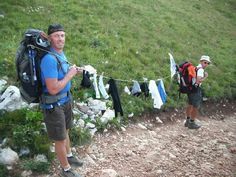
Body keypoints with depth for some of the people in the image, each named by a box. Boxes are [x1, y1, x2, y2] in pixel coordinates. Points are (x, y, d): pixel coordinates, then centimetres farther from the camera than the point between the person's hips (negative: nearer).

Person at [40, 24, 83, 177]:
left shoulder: (61, 53, 2)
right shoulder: (49, 58, -27)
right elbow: (53, 89, -30)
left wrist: (73, 72, 0)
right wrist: (70, 75, -19)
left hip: (66, 100, 9)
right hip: (54, 105, -9)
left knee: (65, 132, 26)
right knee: (60, 139, 9)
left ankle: (69, 156, 49)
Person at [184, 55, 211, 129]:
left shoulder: (195, 68, 12)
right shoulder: (201, 70, -17)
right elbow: (198, 81, -28)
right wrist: (205, 77, -16)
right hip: (196, 89, -10)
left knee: (190, 105, 21)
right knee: (195, 107, 4)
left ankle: (188, 121, 34)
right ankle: (192, 123, 14)